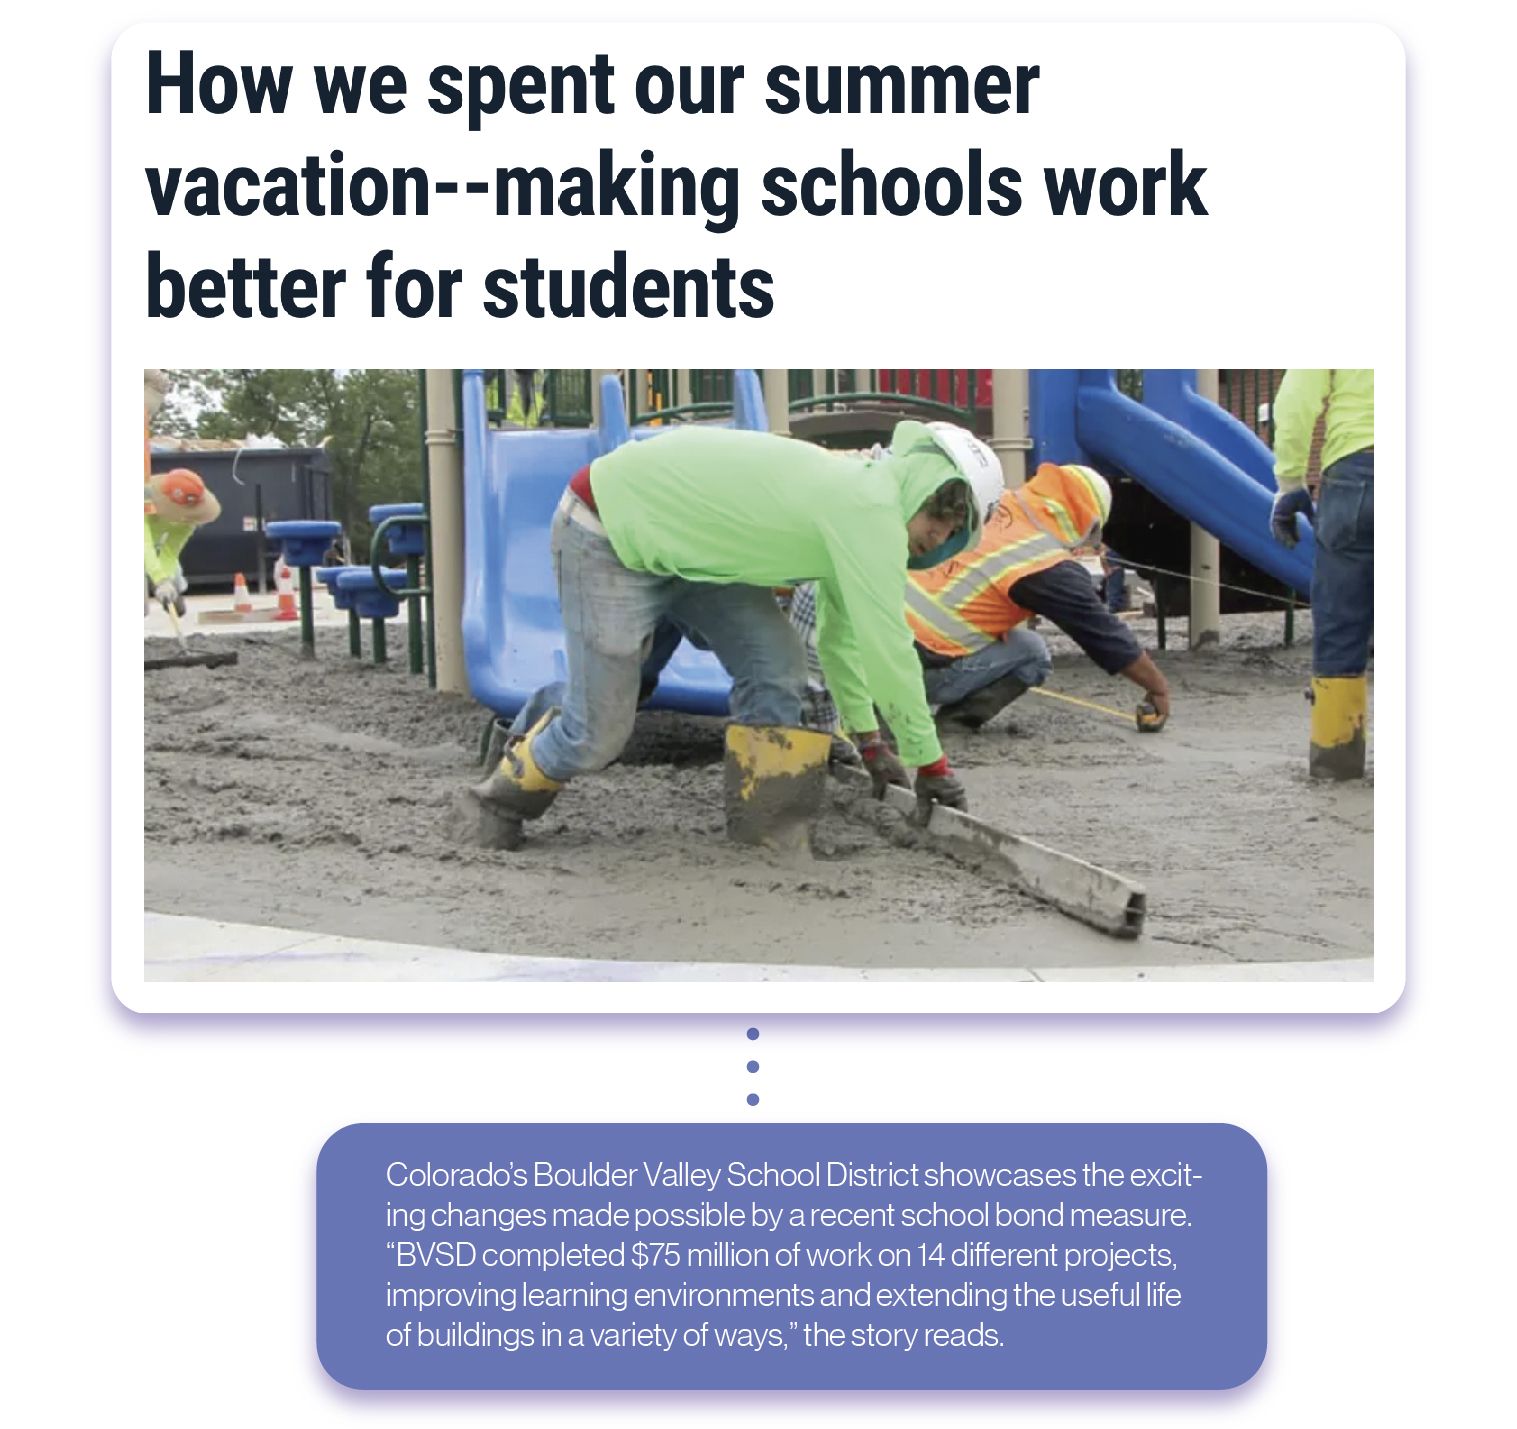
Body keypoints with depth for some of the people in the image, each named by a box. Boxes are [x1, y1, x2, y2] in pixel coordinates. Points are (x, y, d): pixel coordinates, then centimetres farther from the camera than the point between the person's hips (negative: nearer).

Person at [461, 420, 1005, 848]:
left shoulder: (853, 495, 6)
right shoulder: (870, 508, -23)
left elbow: (840, 632, 18)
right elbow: (886, 646, -23)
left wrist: (869, 738, 22)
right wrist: (929, 763, -13)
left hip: (682, 538, 9)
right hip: (608, 535, -9)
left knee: (776, 668, -3)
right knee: (598, 733, -4)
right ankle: (507, 794, 24)